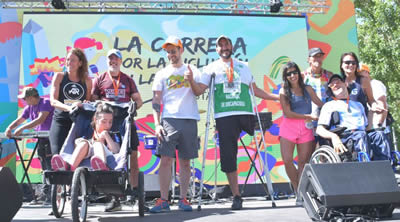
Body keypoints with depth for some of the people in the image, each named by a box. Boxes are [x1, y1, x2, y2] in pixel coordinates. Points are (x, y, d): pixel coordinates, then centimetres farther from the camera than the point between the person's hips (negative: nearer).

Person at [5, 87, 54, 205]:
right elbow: (19, 120, 14)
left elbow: (40, 120, -22)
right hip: (41, 139, 8)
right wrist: (10, 128, -6)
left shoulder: (46, 103, -12)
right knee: (44, 167, 11)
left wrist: (22, 128, -24)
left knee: (51, 167, -11)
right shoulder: (29, 107, 14)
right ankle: (45, 193, 17)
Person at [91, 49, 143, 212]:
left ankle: (135, 193, 3)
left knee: (132, 156, -5)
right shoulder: (99, 80, 14)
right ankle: (115, 198, 3)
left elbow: (138, 100, 16)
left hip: (126, 121, 1)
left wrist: (133, 107, -5)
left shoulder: (128, 80, 17)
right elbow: (92, 101, 11)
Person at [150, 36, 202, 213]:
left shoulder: (192, 70, 14)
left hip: (189, 120, 1)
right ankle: (163, 200, -4)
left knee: (185, 161, 4)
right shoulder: (162, 74, 12)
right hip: (169, 119, -1)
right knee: (166, 160, -8)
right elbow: (156, 101, 7)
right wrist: (157, 124, -4)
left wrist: (191, 81, -13)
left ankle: (183, 199, 11)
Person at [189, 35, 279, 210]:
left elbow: (255, 90, 24)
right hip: (224, 116, -2)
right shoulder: (211, 68, 14)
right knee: (228, 156, -4)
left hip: (246, 113, 2)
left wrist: (278, 97, 18)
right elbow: (199, 90, 4)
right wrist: (191, 81, -16)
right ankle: (236, 196, 2)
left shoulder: (243, 66, 21)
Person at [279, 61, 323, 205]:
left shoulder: (307, 89, 11)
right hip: (288, 128, -2)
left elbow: (321, 105, 16)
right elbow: (287, 113, -5)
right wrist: (309, 116, -7)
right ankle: (298, 190, 7)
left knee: (303, 162, -1)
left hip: (306, 128, 2)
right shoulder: (284, 92, 2)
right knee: (287, 161, -11)